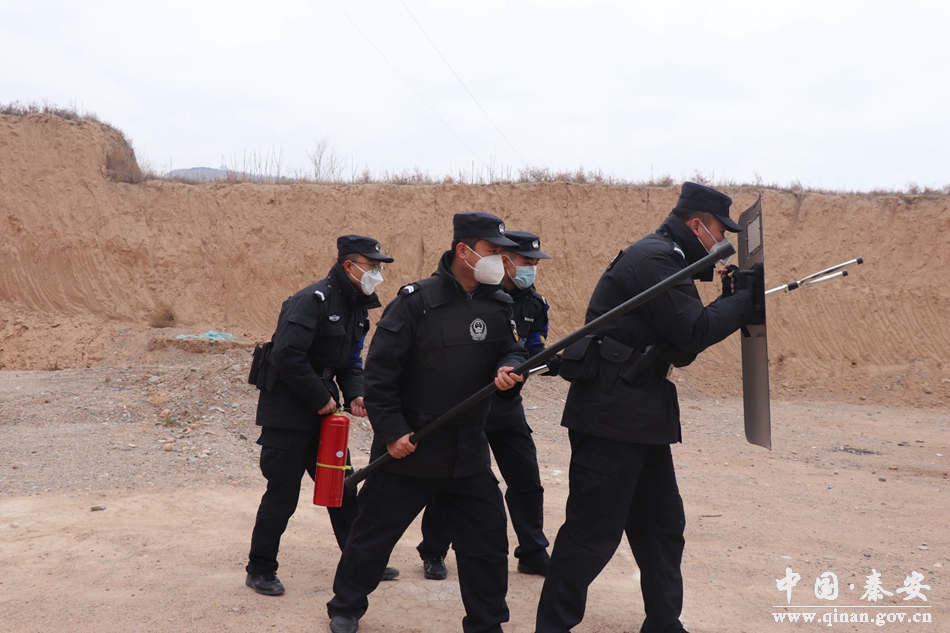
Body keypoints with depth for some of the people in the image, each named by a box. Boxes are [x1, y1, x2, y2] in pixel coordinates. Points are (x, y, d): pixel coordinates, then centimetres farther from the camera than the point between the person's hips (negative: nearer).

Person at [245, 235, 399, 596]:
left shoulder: (358, 307, 9)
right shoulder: (314, 300, -19)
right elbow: (287, 354, -28)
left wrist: (355, 394, -3)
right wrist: (322, 397, -21)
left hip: (322, 410, 9)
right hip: (287, 412, -8)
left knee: (342, 486, 14)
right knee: (282, 495, 0)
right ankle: (260, 570, 16)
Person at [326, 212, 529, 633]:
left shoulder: (497, 305, 3)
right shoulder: (417, 301, -14)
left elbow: (512, 352, 7)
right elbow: (380, 369, -14)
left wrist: (509, 369, -17)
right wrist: (391, 431, -17)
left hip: (468, 454, 5)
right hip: (406, 450, -4)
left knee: (487, 540, 7)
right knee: (374, 534, 12)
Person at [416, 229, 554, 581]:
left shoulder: (534, 303, 6)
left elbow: (533, 354, 3)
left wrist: (559, 362, -16)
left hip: (506, 406, 6)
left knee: (527, 480, 8)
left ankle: (533, 553, 23)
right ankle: (433, 553, 22)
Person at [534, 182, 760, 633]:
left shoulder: (665, 260, 17)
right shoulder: (653, 259, -14)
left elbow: (681, 348, 19)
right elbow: (693, 332, -20)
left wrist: (731, 300, 9)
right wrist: (747, 299, -5)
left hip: (640, 419, 11)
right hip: (611, 418, -11)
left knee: (662, 526, 17)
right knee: (593, 532, -5)